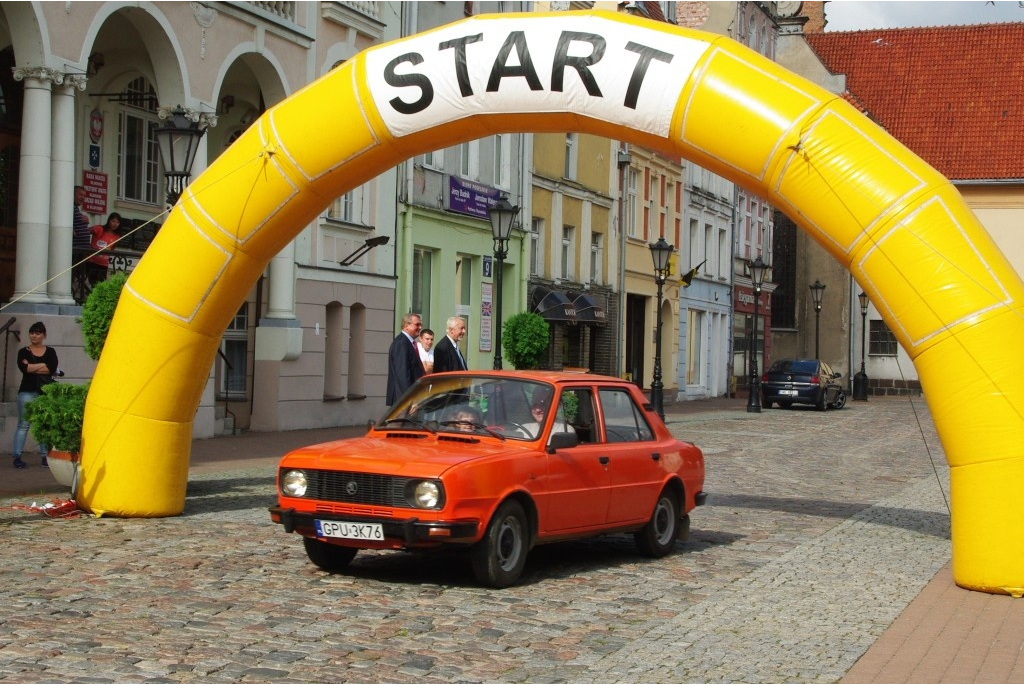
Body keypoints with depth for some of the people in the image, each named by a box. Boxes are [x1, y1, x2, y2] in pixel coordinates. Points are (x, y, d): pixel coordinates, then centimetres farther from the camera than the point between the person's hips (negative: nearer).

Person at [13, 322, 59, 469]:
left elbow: (52, 369, -8)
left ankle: (45, 455, 6)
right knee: (23, 424, -4)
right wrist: (43, 365, -6)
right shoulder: (24, 352, 7)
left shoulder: (50, 352, 10)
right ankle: (17, 456, -3)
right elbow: (23, 368, -12)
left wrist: (32, 367, -7)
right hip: (27, 391, -1)